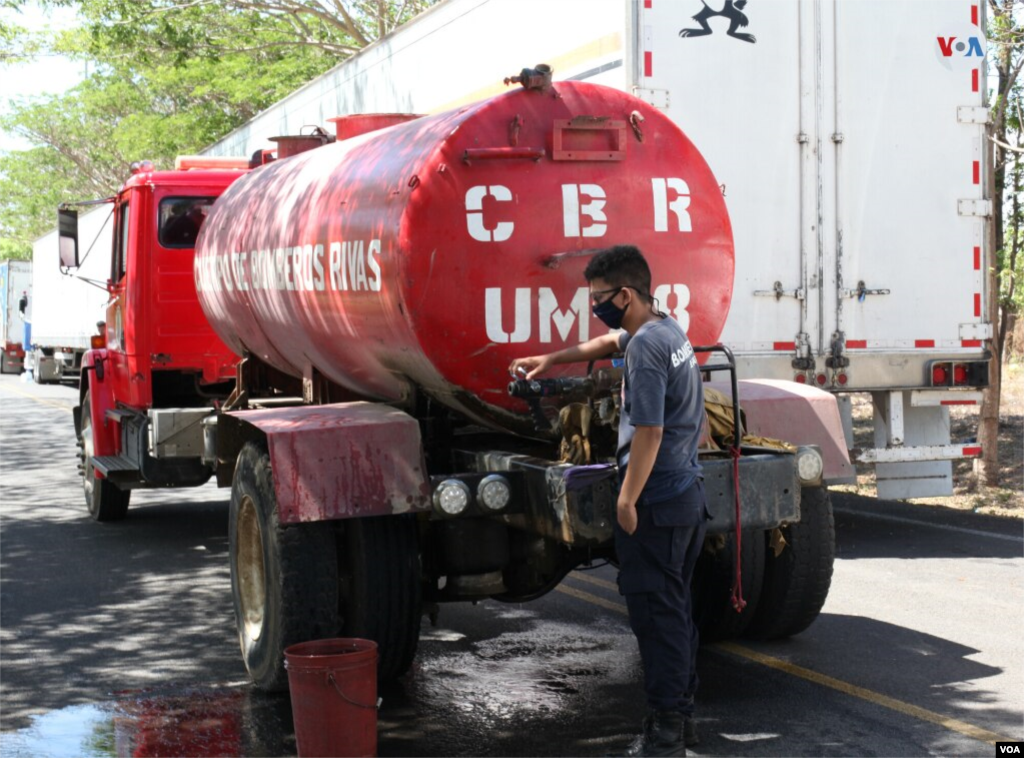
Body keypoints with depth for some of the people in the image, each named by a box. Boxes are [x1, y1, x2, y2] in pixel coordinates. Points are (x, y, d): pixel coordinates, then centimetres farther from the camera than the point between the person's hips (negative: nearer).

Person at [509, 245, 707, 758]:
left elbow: (649, 432, -23)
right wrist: (550, 360, 37)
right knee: (676, 606, 16)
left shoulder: (646, 346, -18)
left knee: (654, 610, -5)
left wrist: (627, 500, -18)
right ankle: (680, 712, 25)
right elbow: (610, 342, 32)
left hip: (655, 502, -10)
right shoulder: (668, 328, 12)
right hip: (688, 492, 10)